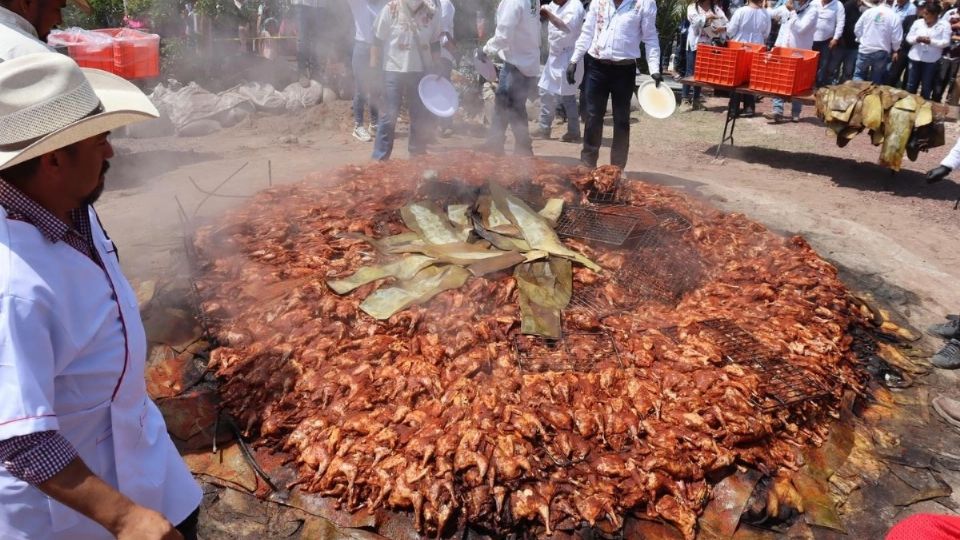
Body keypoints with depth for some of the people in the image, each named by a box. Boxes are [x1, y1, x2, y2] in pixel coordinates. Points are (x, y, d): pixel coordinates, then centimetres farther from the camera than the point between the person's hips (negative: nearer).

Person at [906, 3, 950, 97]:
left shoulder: (944, 25, -5)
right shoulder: (917, 22, 3)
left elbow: (945, 42, -8)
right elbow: (909, 38, 5)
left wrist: (931, 41, -23)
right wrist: (916, 39, -17)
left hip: (931, 60, -2)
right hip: (915, 58, 2)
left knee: (926, 87, 8)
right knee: (911, 85, 10)